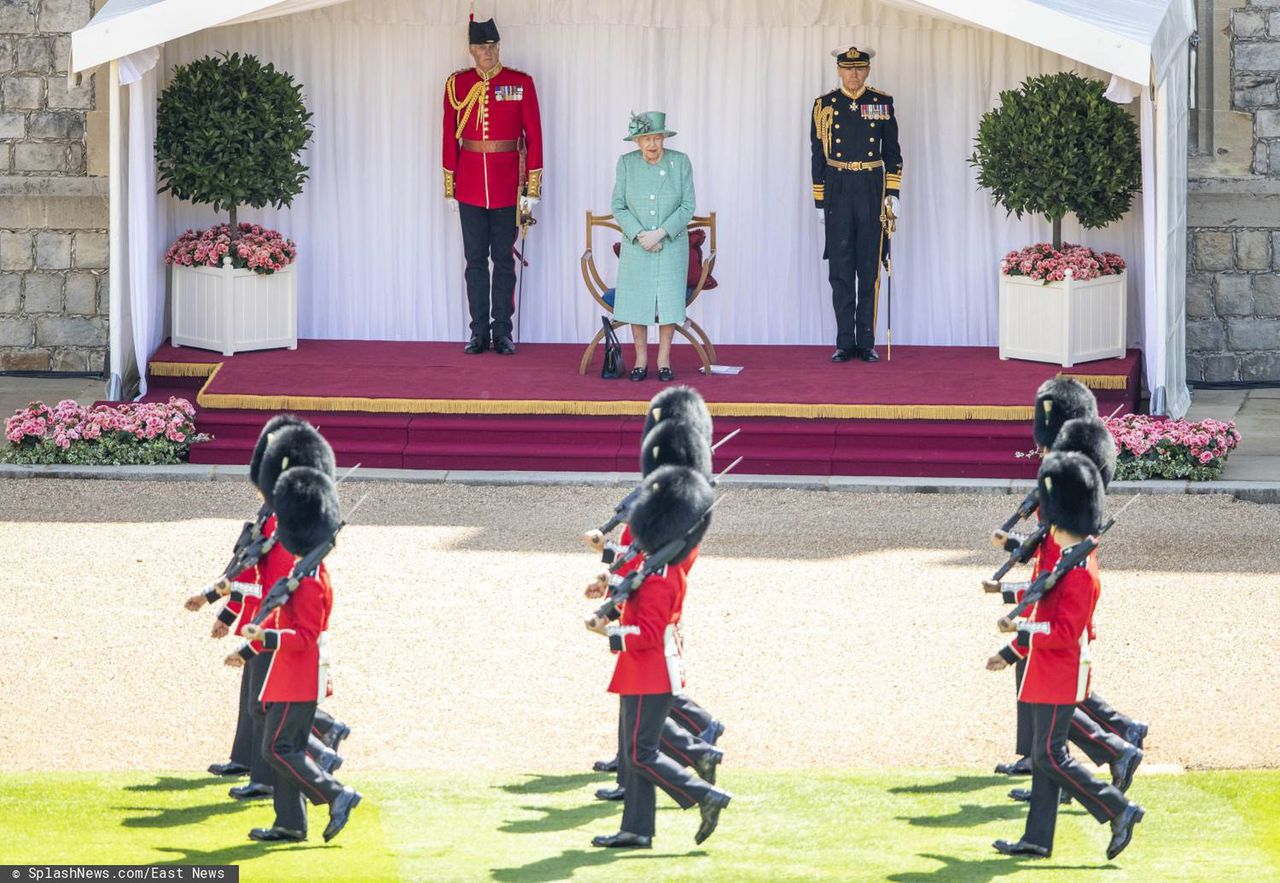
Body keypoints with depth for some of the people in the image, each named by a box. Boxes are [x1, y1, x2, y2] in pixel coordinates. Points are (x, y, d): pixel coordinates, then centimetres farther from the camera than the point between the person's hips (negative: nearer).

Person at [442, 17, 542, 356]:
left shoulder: (521, 83, -1)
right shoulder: (456, 84, 3)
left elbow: (533, 136, 0)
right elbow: (450, 138, 6)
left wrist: (532, 188, -4)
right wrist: (450, 188, 4)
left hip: (507, 185, -1)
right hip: (470, 185, 1)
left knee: (504, 259, 3)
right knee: (475, 260, 5)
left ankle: (502, 332, 8)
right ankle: (479, 332, 9)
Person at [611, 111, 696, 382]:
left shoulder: (680, 162, -4)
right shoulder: (626, 163, -2)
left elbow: (687, 206, -5)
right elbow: (618, 207, -1)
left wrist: (660, 233, -15)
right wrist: (640, 235, -14)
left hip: (671, 244, -1)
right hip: (636, 246, 1)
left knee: (669, 298, -2)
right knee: (637, 299, -1)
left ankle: (664, 360, 7)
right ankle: (641, 359, 9)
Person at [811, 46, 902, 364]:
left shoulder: (882, 103, 5)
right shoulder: (825, 106, 4)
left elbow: (893, 153, 9)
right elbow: (818, 156, 7)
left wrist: (893, 193, 1)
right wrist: (819, 202, 4)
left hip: (871, 190, 0)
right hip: (837, 191, 0)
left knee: (869, 269, 2)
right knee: (841, 269, 0)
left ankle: (866, 343, 6)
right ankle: (845, 343, 4)